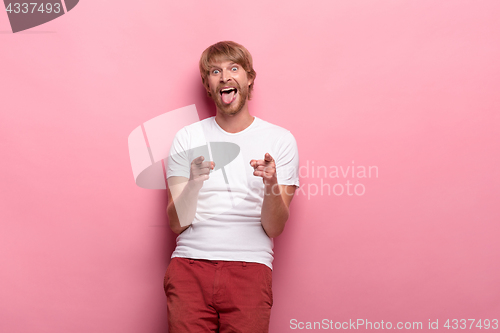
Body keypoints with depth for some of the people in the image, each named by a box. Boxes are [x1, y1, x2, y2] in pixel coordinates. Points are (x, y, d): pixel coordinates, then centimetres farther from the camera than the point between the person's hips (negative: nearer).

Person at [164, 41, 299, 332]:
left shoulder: (280, 140, 5)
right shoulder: (187, 138, 8)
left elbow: (275, 228, 0)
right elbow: (177, 223, 2)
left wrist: (271, 184, -18)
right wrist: (194, 183, -16)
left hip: (250, 266, -1)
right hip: (190, 264, 1)